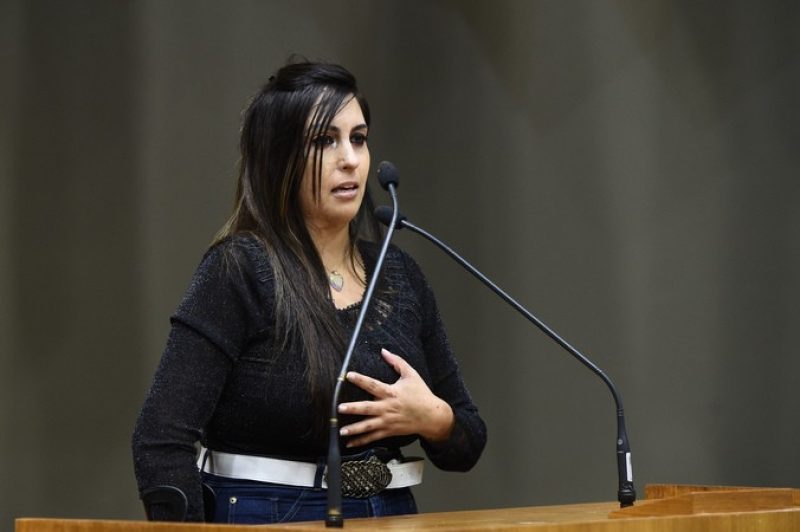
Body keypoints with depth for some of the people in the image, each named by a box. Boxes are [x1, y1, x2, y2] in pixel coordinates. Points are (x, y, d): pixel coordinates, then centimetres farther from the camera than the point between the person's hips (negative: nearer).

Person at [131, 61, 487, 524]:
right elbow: (161, 439, -17)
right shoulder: (239, 271, -9)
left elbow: (468, 443, 11)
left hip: (390, 519, 6)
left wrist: (433, 418, -9)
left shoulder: (399, 275, 7)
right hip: (267, 519, -6)